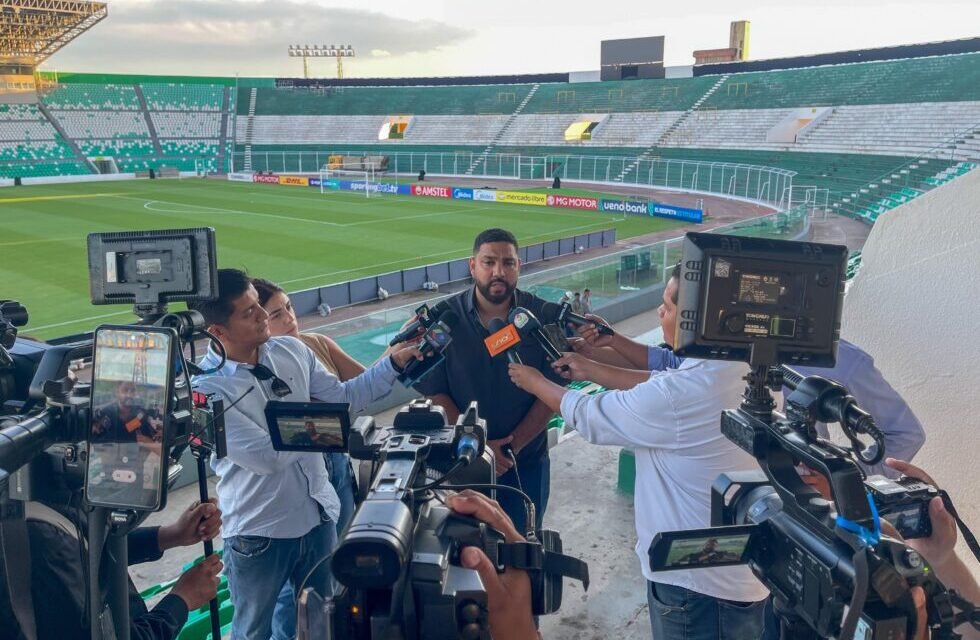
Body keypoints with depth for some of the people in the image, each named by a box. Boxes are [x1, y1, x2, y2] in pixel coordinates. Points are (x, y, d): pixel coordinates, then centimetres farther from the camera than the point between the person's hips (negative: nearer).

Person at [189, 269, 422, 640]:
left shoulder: (291, 351, -3)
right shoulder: (207, 389, -21)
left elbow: (344, 397, 3)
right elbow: (266, 455, -25)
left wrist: (395, 362, -7)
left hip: (318, 515, 5)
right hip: (259, 532, -5)